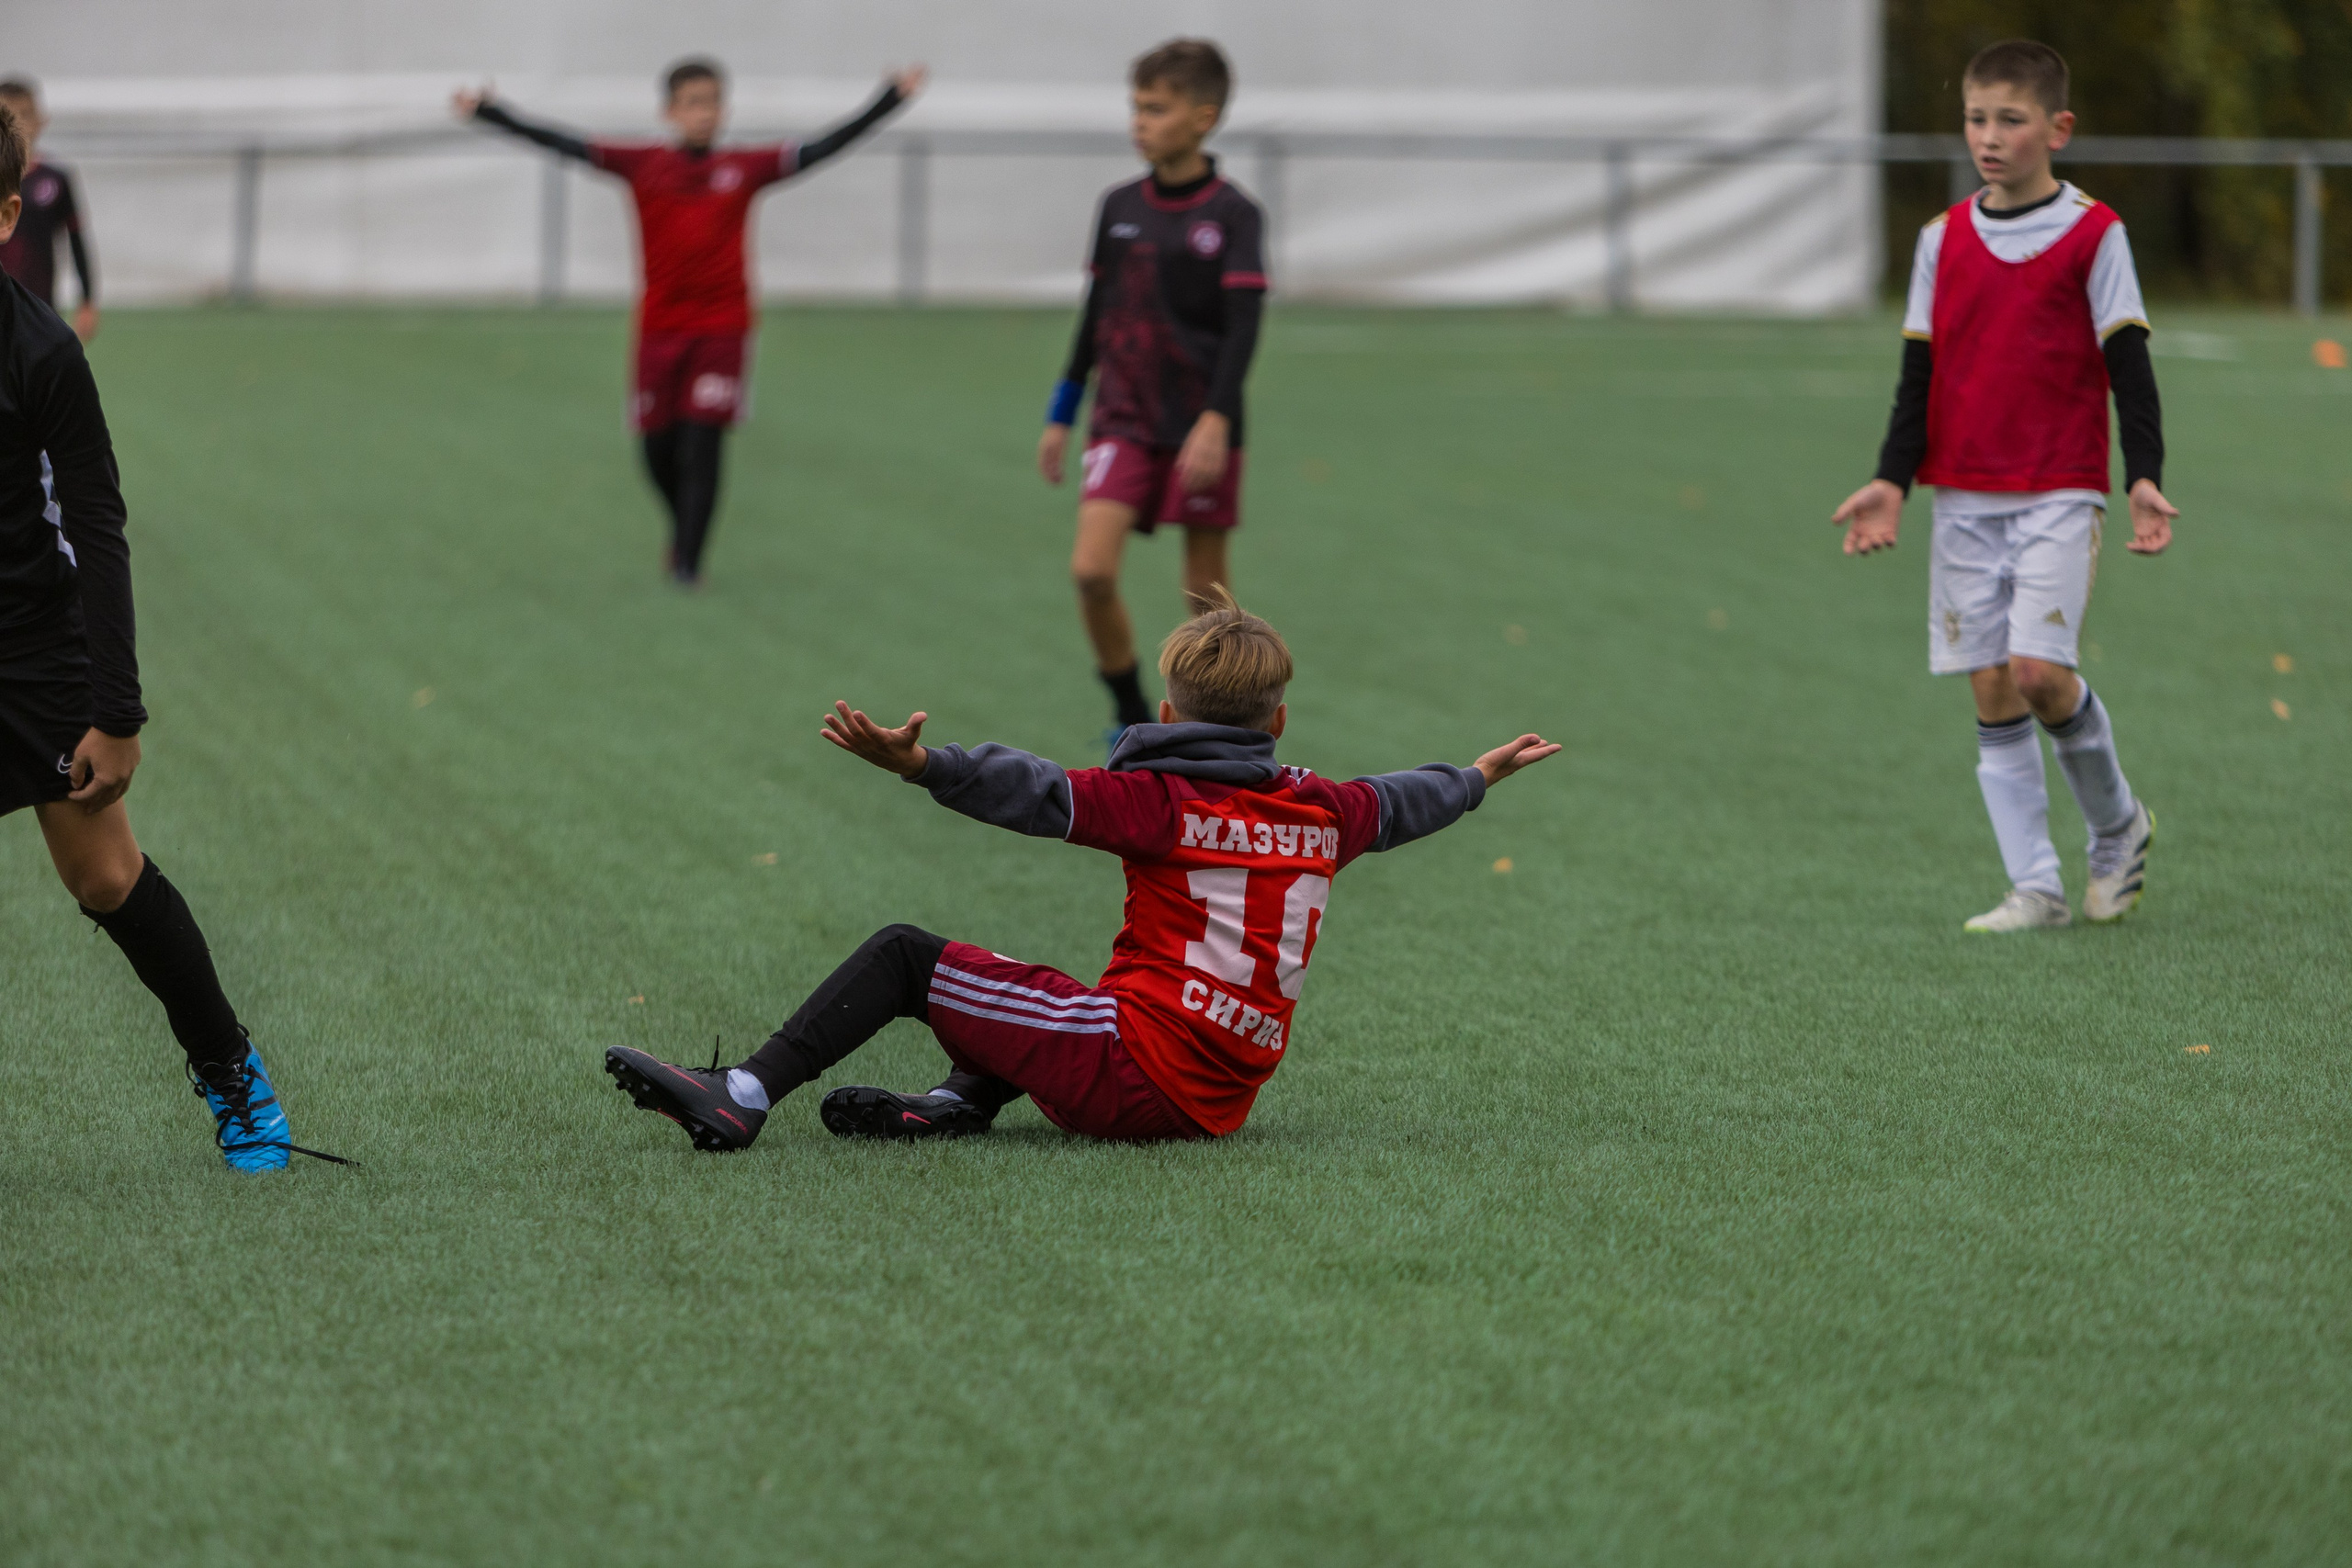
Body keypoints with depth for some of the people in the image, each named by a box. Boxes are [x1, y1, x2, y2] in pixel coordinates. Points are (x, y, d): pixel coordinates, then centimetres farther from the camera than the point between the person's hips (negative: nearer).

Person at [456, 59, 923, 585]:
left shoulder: (747, 167, 1)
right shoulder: (642, 165, 0)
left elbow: (822, 148, -1)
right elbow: (564, 144, -2)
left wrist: (891, 99, -7)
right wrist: (488, 112, -8)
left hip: (722, 328, -1)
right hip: (659, 327, 1)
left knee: (702, 446, -8)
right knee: (658, 448, 7)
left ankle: (688, 561, -2)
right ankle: (684, 530, 35)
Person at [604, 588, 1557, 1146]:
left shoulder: (1163, 800, -4)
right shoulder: (1321, 813, 13)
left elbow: (1042, 796, -19)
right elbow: (1400, 805, 34)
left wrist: (918, 764, -27)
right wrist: (1483, 775, 54)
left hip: (1138, 1071, -7)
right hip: (1219, 1103, 7)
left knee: (905, 958, -3)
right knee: (1046, 994, 34)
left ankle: (745, 1097, -12)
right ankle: (959, 1105, 10)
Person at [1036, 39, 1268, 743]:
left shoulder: (1232, 215, -6)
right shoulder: (1119, 207, 8)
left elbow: (1243, 327, -12)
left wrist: (1215, 420, -24)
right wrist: (1062, 416, 17)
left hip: (1199, 432, -3)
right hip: (1123, 422, 3)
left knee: (1206, 592, 2)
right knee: (1091, 570, -12)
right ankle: (1131, 719, 3)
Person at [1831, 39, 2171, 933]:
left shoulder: (2092, 235, -2)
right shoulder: (1944, 241, 9)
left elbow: (2128, 368, -2)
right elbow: (1920, 377, 12)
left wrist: (2143, 479, -12)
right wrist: (1892, 481, 2)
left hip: (2058, 496, -4)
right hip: (1964, 500, 4)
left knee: (2039, 669, -17)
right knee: (1992, 689, 0)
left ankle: (2116, 826, 9)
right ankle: (2035, 887, 4)